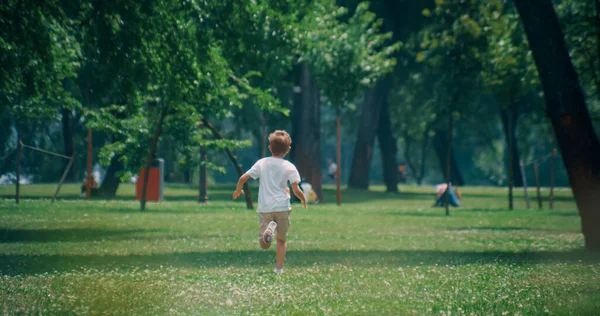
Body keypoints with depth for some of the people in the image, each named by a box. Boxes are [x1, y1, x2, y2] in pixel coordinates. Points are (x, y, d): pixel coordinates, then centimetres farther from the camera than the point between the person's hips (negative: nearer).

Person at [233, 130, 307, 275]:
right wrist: (303, 199, 15)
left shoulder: (261, 163, 5)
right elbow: (296, 190, -6)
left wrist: (238, 190, 23)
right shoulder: (289, 167, -2)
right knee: (281, 240, 17)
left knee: (264, 245, 1)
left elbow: (243, 178, 3)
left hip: (264, 208, 1)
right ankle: (279, 268, 11)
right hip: (282, 207, -1)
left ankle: (269, 228, -29)